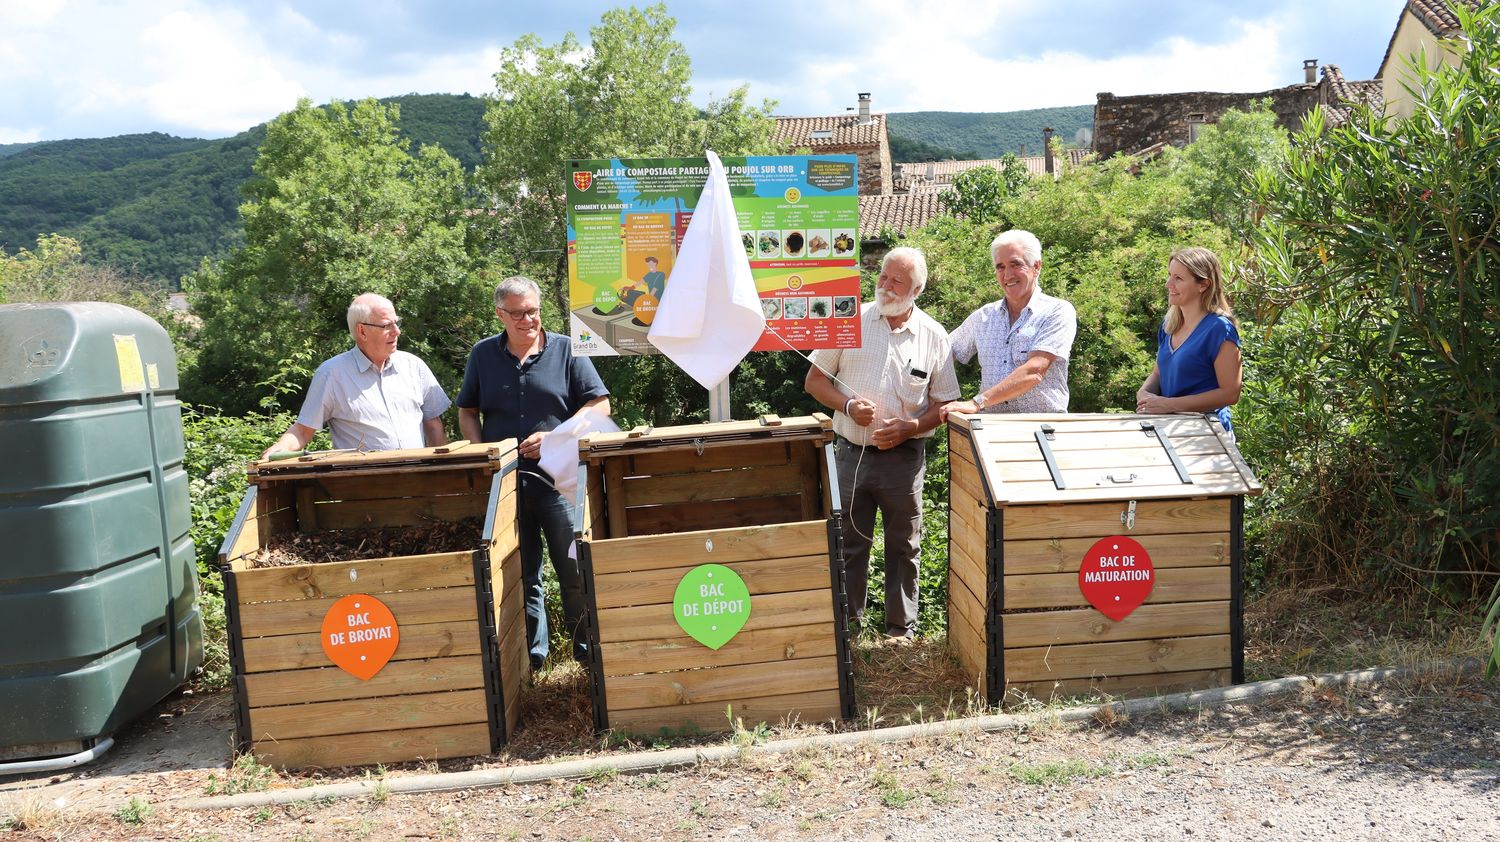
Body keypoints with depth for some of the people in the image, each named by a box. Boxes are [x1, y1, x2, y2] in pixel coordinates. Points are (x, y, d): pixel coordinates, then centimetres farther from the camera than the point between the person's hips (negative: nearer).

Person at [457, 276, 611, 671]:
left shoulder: (566, 350, 2)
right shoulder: (483, 355, 9)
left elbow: (599, 404, -1)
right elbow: (467, 412, 16)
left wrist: (555, 437, -12)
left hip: (559, 479, -2)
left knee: (575, 569, -1)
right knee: (519, 574, 10)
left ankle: (588, 648, 13)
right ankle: (532, 651, 22)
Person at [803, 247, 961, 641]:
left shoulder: (933, 337, 0)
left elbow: (944, 405, 2)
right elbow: (814, 379, 4)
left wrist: (909, 427, -15)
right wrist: (848, 405, -13)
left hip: (904, 457, 0)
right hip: (851, 453, 0)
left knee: (903, 547, 11)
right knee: (848, 544, 8)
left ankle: (901, 627, 24)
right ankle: (846, 623, 21)